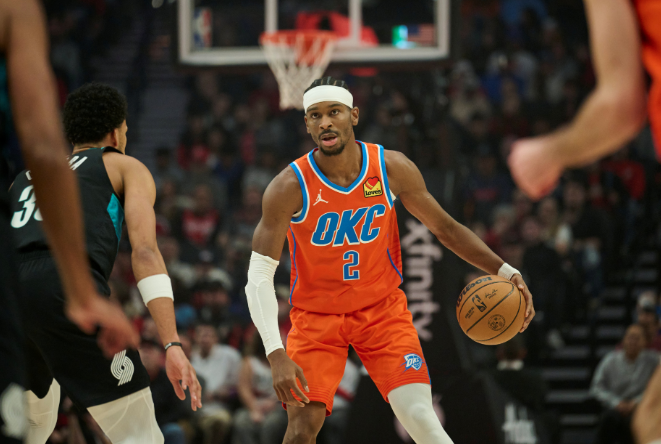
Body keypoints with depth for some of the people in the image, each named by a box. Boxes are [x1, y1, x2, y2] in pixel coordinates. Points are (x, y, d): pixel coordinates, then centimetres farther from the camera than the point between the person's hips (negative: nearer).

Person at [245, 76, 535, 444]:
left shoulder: (392, 169, -12)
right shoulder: (289, 188, -20)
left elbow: (446, 228, 1)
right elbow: (259, 277, -20)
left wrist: (505, 271, -14)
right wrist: (277, 355, -32)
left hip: (382, 308, 1)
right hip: (316, 316, -1)